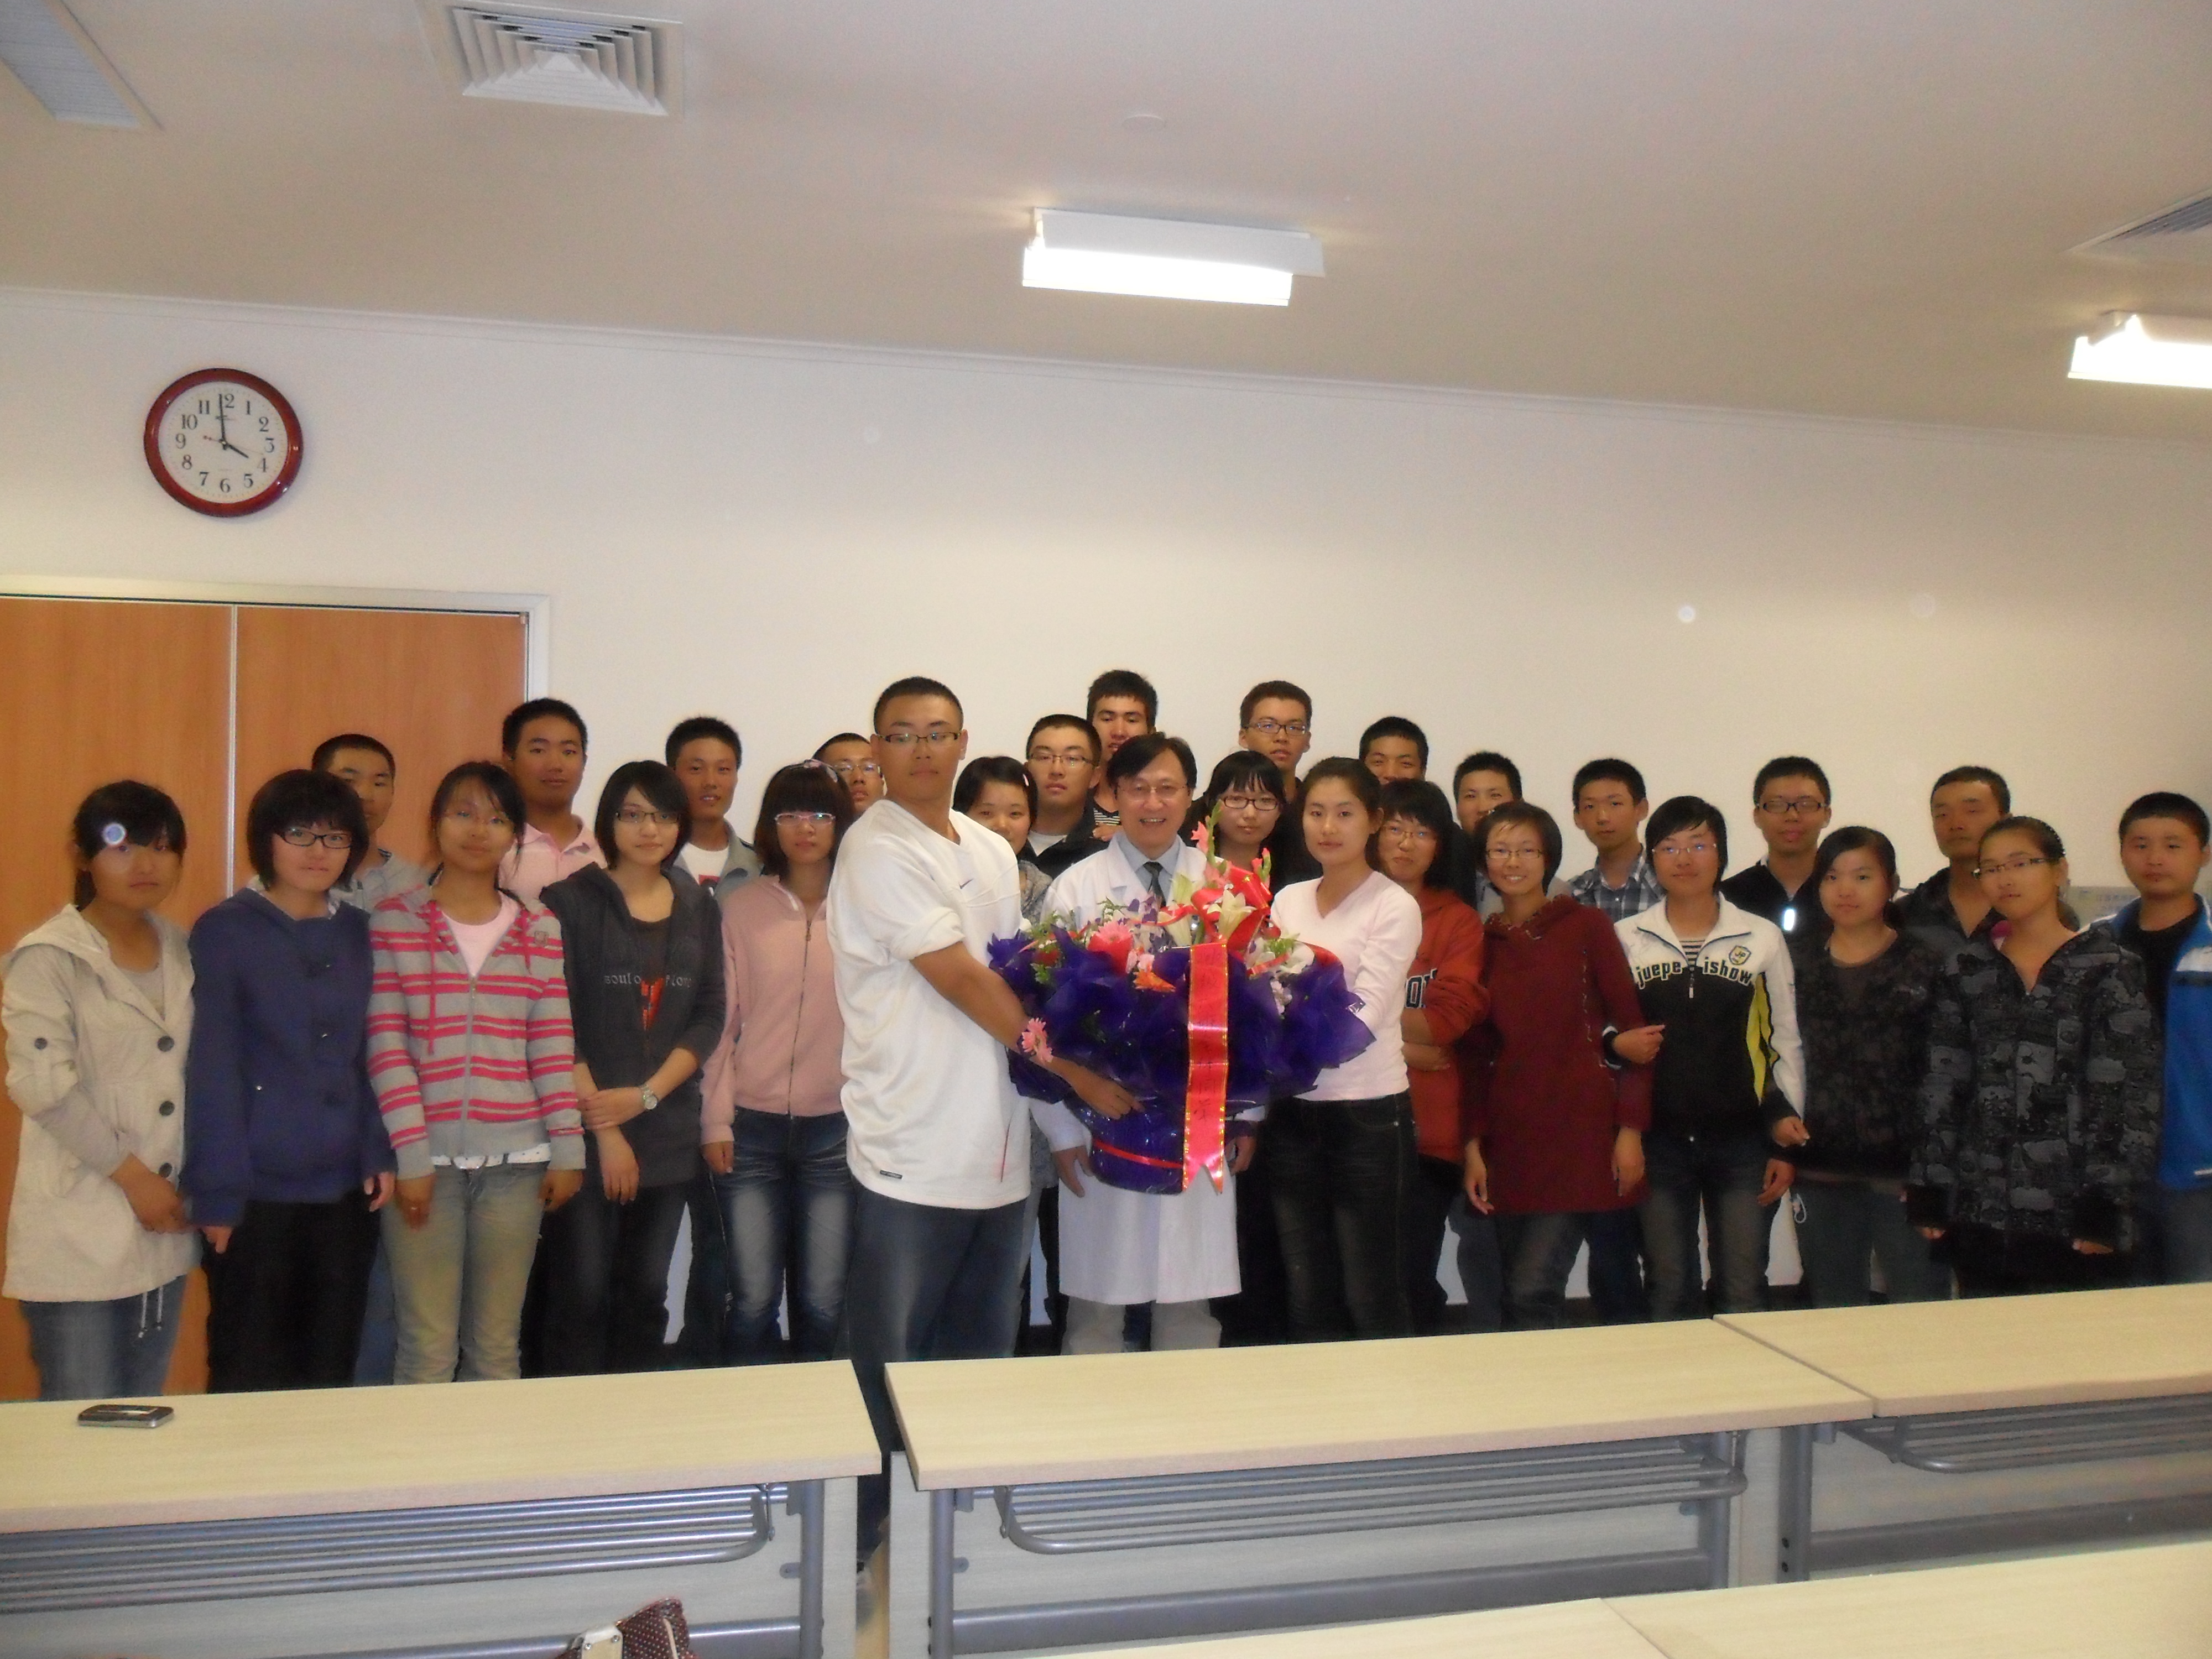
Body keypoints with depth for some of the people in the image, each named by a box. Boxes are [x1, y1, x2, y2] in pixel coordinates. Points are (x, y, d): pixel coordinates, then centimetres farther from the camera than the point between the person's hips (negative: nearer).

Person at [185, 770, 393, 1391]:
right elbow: (212, 1070, -9)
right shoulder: (224, 931, -6)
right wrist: (218, 1191, -11)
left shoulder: (358, 932, 8)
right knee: (248, 1378, 8)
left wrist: (379, 1153, 1)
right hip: (258, 1191, -4)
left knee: (332, 1371, 13)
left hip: (345, 1188, 4)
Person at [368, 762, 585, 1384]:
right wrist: (410, 1156, -8)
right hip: (427, 1158, -2)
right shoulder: (392, 922, 2)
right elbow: (385, 1046, -3)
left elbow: (554, 1046, 6)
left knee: (497, 1345, 9)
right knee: (427, 1350, 1)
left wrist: (567, 1147, 1)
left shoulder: (540, 929, 8)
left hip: (515, 1160, 2)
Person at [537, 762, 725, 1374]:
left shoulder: (700, 908, 9)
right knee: (581, 1295, -1)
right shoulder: (570, 901, -3)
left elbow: (709, 1017, 4)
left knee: (645, 1295, 10)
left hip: (668, 1134, 4)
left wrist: (646, 1095, -9)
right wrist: (605, 1131, -12)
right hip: (586, 1133, -3)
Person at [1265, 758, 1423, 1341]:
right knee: (1308, 1298, 10)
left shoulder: (1395, 907, -6)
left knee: (1371, 1299, 2)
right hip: (1293, 1114, 5)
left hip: (1368, 1116, -5)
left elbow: (1364, 1017, -15)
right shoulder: (1288, 901, 10)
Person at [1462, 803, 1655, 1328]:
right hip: (1510, 1141, 4)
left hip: (1582, 1133, -4)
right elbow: (1478, 1050, 12)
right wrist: (1474, 1143, 4)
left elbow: (1633, 1027, -2)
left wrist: (1631, 1129, -8)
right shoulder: (1483, 942, 10)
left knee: (1533, 1292, -11)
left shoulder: (1586, 926, 1)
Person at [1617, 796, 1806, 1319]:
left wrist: (1786, 1140, 5)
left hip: (1743, 1142, 0)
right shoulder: (1625, 938, 4)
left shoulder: (1763, 938, 4)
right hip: (1657, 1141, 0)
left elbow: (1786, 1043, 7)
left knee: (1743, 1296, 4)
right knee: (1670, 1295, 8)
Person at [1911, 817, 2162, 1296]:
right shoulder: (1966, 970, 10)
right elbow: (1942, 1086, 8)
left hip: (2074, 1219, -3)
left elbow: (2131, 1093, -6)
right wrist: (1928, 1193, 4)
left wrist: (2106, 1203, -12)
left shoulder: (2109, 966, -1)